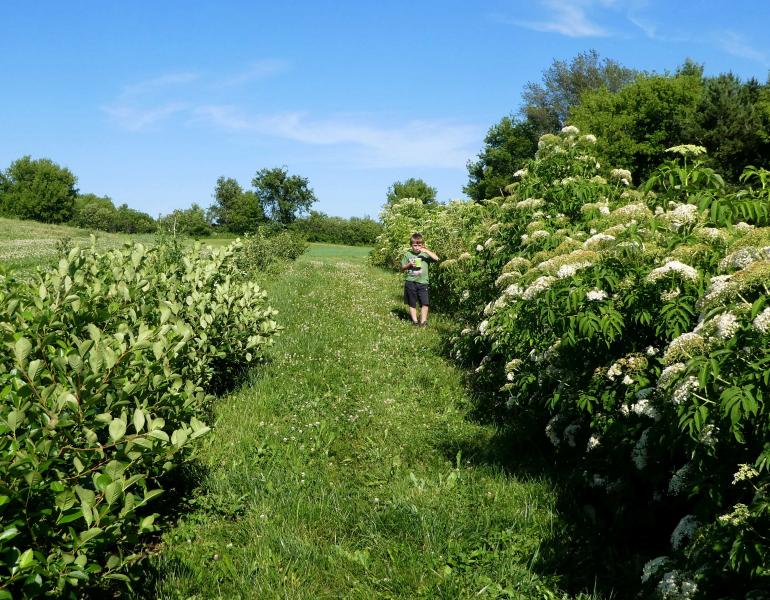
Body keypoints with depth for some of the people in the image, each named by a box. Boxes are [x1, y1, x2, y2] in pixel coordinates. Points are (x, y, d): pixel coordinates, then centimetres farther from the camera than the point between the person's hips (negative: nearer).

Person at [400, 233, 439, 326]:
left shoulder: (425, 254, 4)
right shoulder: (407, 254, 4)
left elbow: (436, 259, -11)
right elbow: (402, 269, 8)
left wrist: (426, 251, -15)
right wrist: (409, 265, -11)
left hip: (423, 282, -1)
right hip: (410, 282, 1)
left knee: (425, 303, -8)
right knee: (412, 303, 7)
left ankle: (423, 321, -1)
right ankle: (415, 320, 16)